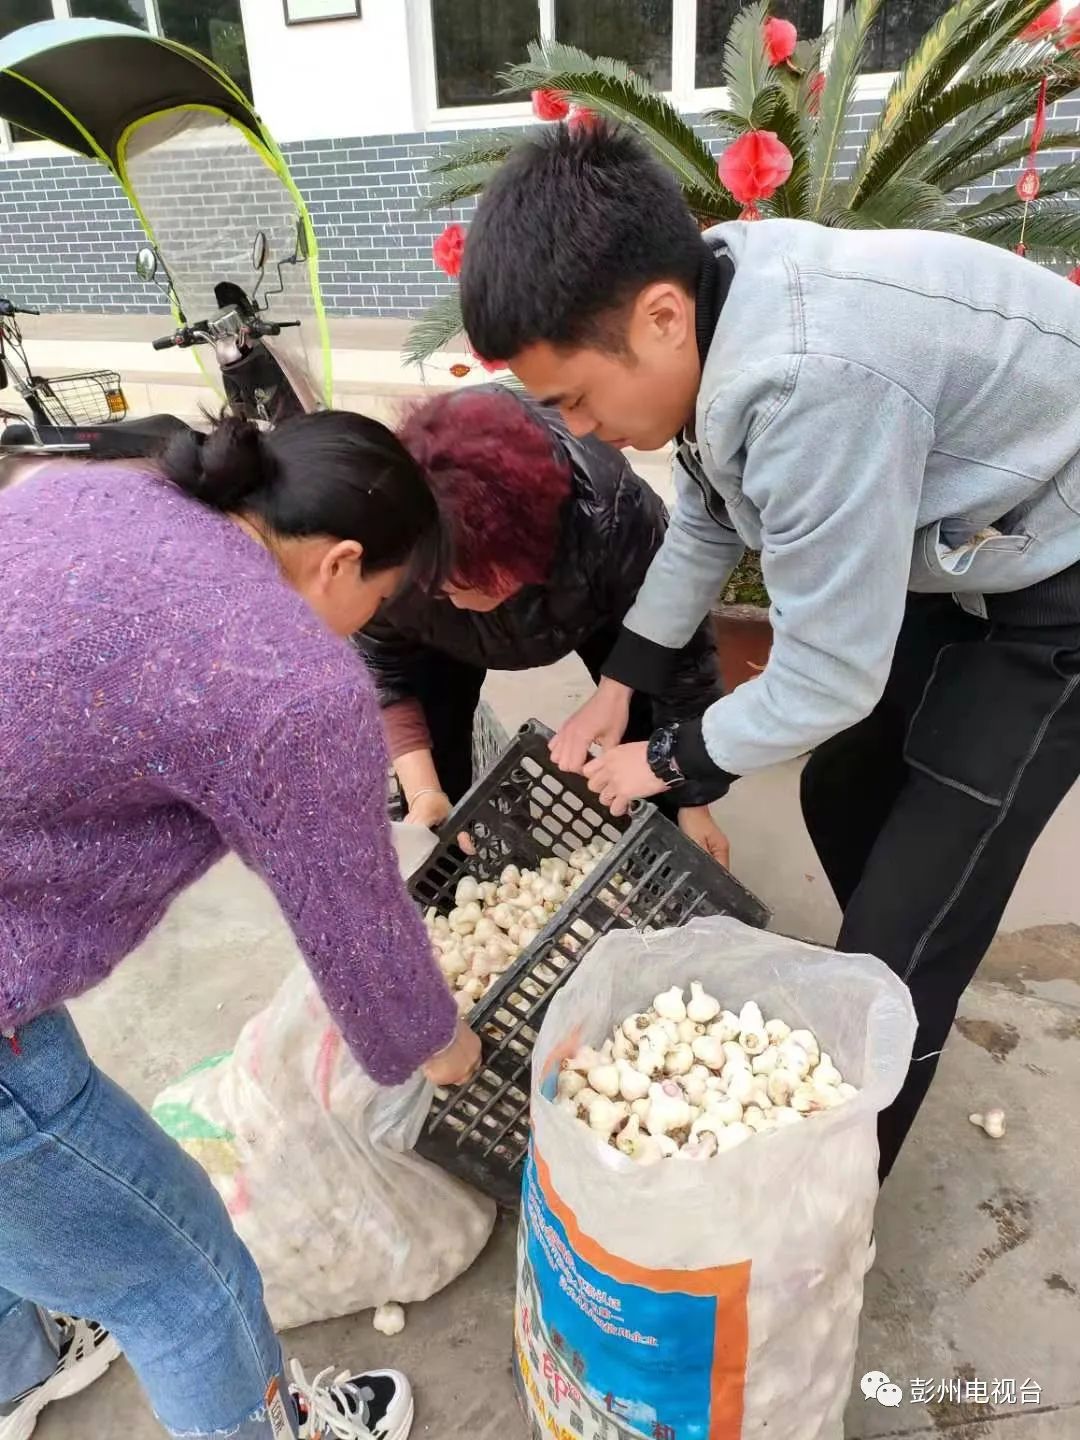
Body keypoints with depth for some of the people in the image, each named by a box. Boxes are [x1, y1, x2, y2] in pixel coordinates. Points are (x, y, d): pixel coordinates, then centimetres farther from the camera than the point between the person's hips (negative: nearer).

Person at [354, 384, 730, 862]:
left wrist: (693, 803, -23)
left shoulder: (609, 513, -45)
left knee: (650, 718, -8)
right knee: (435, 737, -12)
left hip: (592, 598, 0)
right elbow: (383, 673, -20)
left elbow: (678, 653, -30)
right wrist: (422, 792, -32)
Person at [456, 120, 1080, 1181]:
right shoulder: (713, 300, -10)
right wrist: (619, 686, 5)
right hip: (953, 549, 9)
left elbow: (825, 682, -30)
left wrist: (669, 761, -11)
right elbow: (707, 516, 6)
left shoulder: (813, 384, -39)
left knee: (901, 930, -7)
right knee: (842, 798, 18)